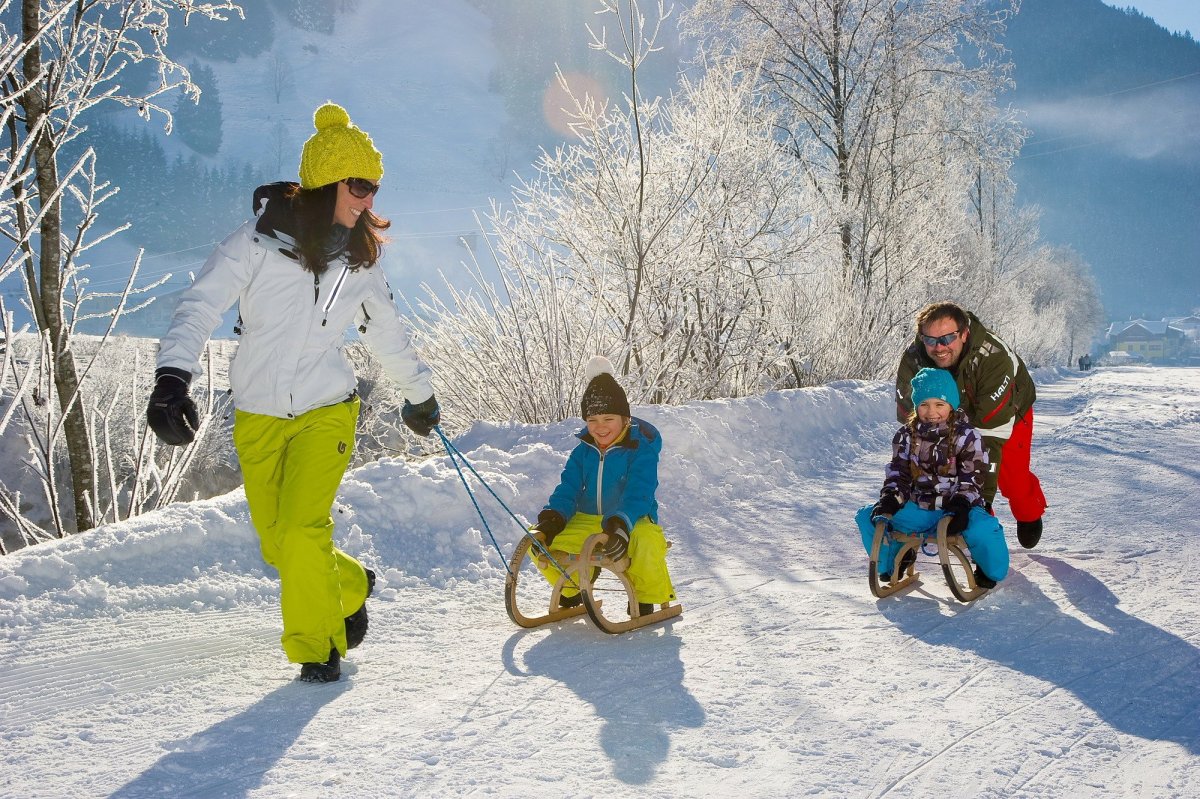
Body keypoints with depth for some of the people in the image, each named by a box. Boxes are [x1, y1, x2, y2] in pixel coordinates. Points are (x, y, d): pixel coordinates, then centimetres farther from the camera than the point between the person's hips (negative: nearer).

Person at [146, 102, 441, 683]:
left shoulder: (360, 259, 3)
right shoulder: (259, 239, -9)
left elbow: (387, 334, 19)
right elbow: (201, 305, -18)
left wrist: (420, 393, 29)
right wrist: (172, 377, -33)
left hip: (325, 409, 0)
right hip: (258, 414, 0)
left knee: (303, 531, -16)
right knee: (278, 546, 7)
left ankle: (317, 646, 5)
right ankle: (350, 587, 36)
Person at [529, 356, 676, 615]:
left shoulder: (640, 449, -11)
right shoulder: (583, 451, 6)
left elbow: (638, 494, -23)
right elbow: (568, 489, 2)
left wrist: (621, 523, -43)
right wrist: (553, 517, -20)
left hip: (632, 522, -5)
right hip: (586, 523, 5)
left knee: (647, 542, -40)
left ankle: (646, 599, -8)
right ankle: (571, 592, 15)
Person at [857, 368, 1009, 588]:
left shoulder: (967, 436, -4)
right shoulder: (907, 435, 6)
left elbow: (972, 477, -7)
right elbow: (898, 472, 7)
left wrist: (961, 504, -25)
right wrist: (890, 498, -12)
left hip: (956, 507, -4)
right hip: (918, 508, 4)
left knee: (982, 527, -36)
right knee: (867, 518, -11)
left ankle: (990, 571, -1)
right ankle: (893, 561, 17)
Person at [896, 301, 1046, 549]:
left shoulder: (993, 358, -44)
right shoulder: (912, 361, -32)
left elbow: (992, 429, -45)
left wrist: (984, 493, -47)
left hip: (1010, 410, -3)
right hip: (959, 417, 3)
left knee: (1010, 477, -4)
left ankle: (1030, 515, 30)